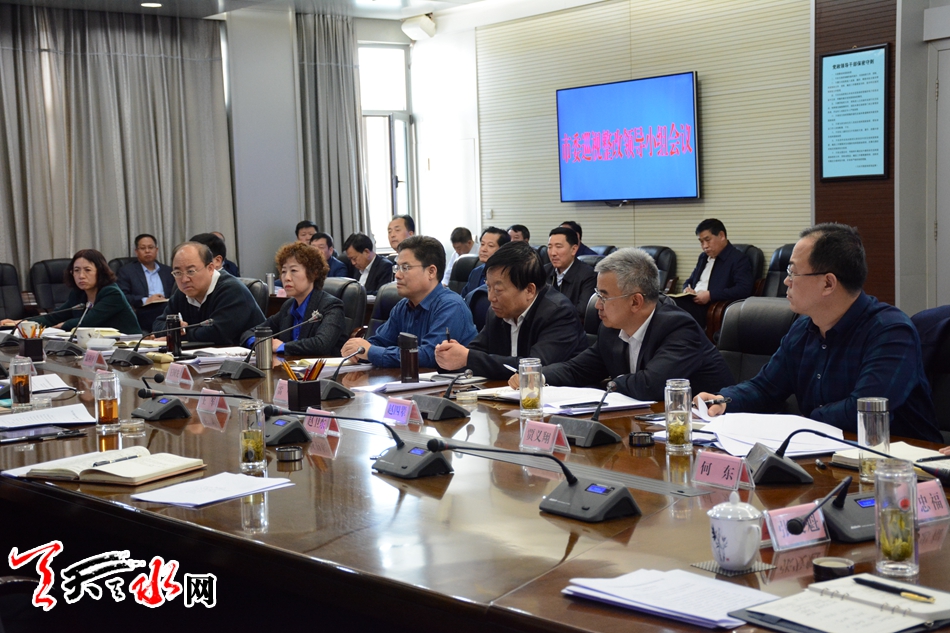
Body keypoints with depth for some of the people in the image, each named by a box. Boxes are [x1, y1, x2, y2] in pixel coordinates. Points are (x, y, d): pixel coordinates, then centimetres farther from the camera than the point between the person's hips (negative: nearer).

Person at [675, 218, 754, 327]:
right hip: (692, 302, 7)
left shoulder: (739, 260, 0)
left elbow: (744, 289, -13)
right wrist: (687, 289, 6)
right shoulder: (703, 257, 25)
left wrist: (710, 295, -18)